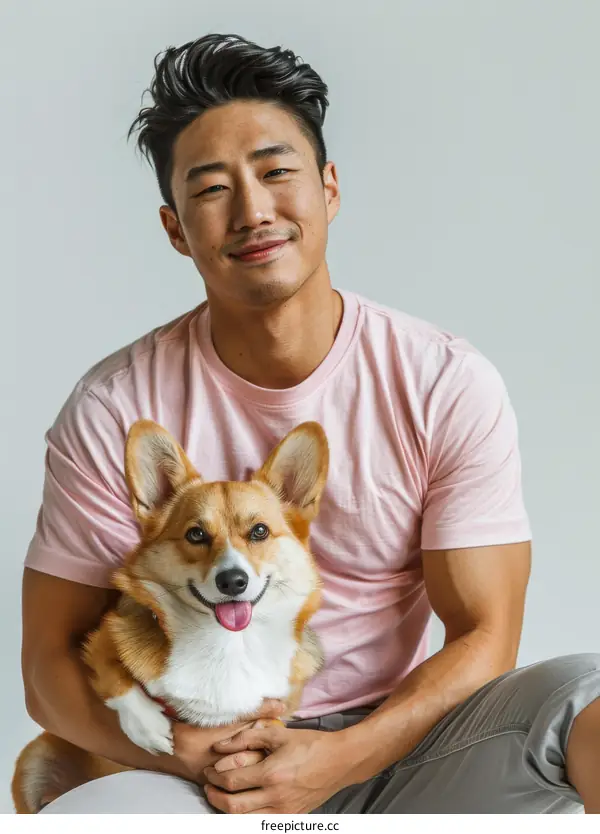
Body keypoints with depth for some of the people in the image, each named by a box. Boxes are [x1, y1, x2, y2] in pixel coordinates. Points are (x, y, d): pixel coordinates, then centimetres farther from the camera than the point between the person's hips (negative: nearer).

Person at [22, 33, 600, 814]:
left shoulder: (450, 385, -5)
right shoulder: (112, 412, -5)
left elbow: (483, 638, -5)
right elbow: (51, 668, -2)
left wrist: (339, 758, -21)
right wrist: (189, 755, -21)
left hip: (397, 746, 1)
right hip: (208, 773, 0)